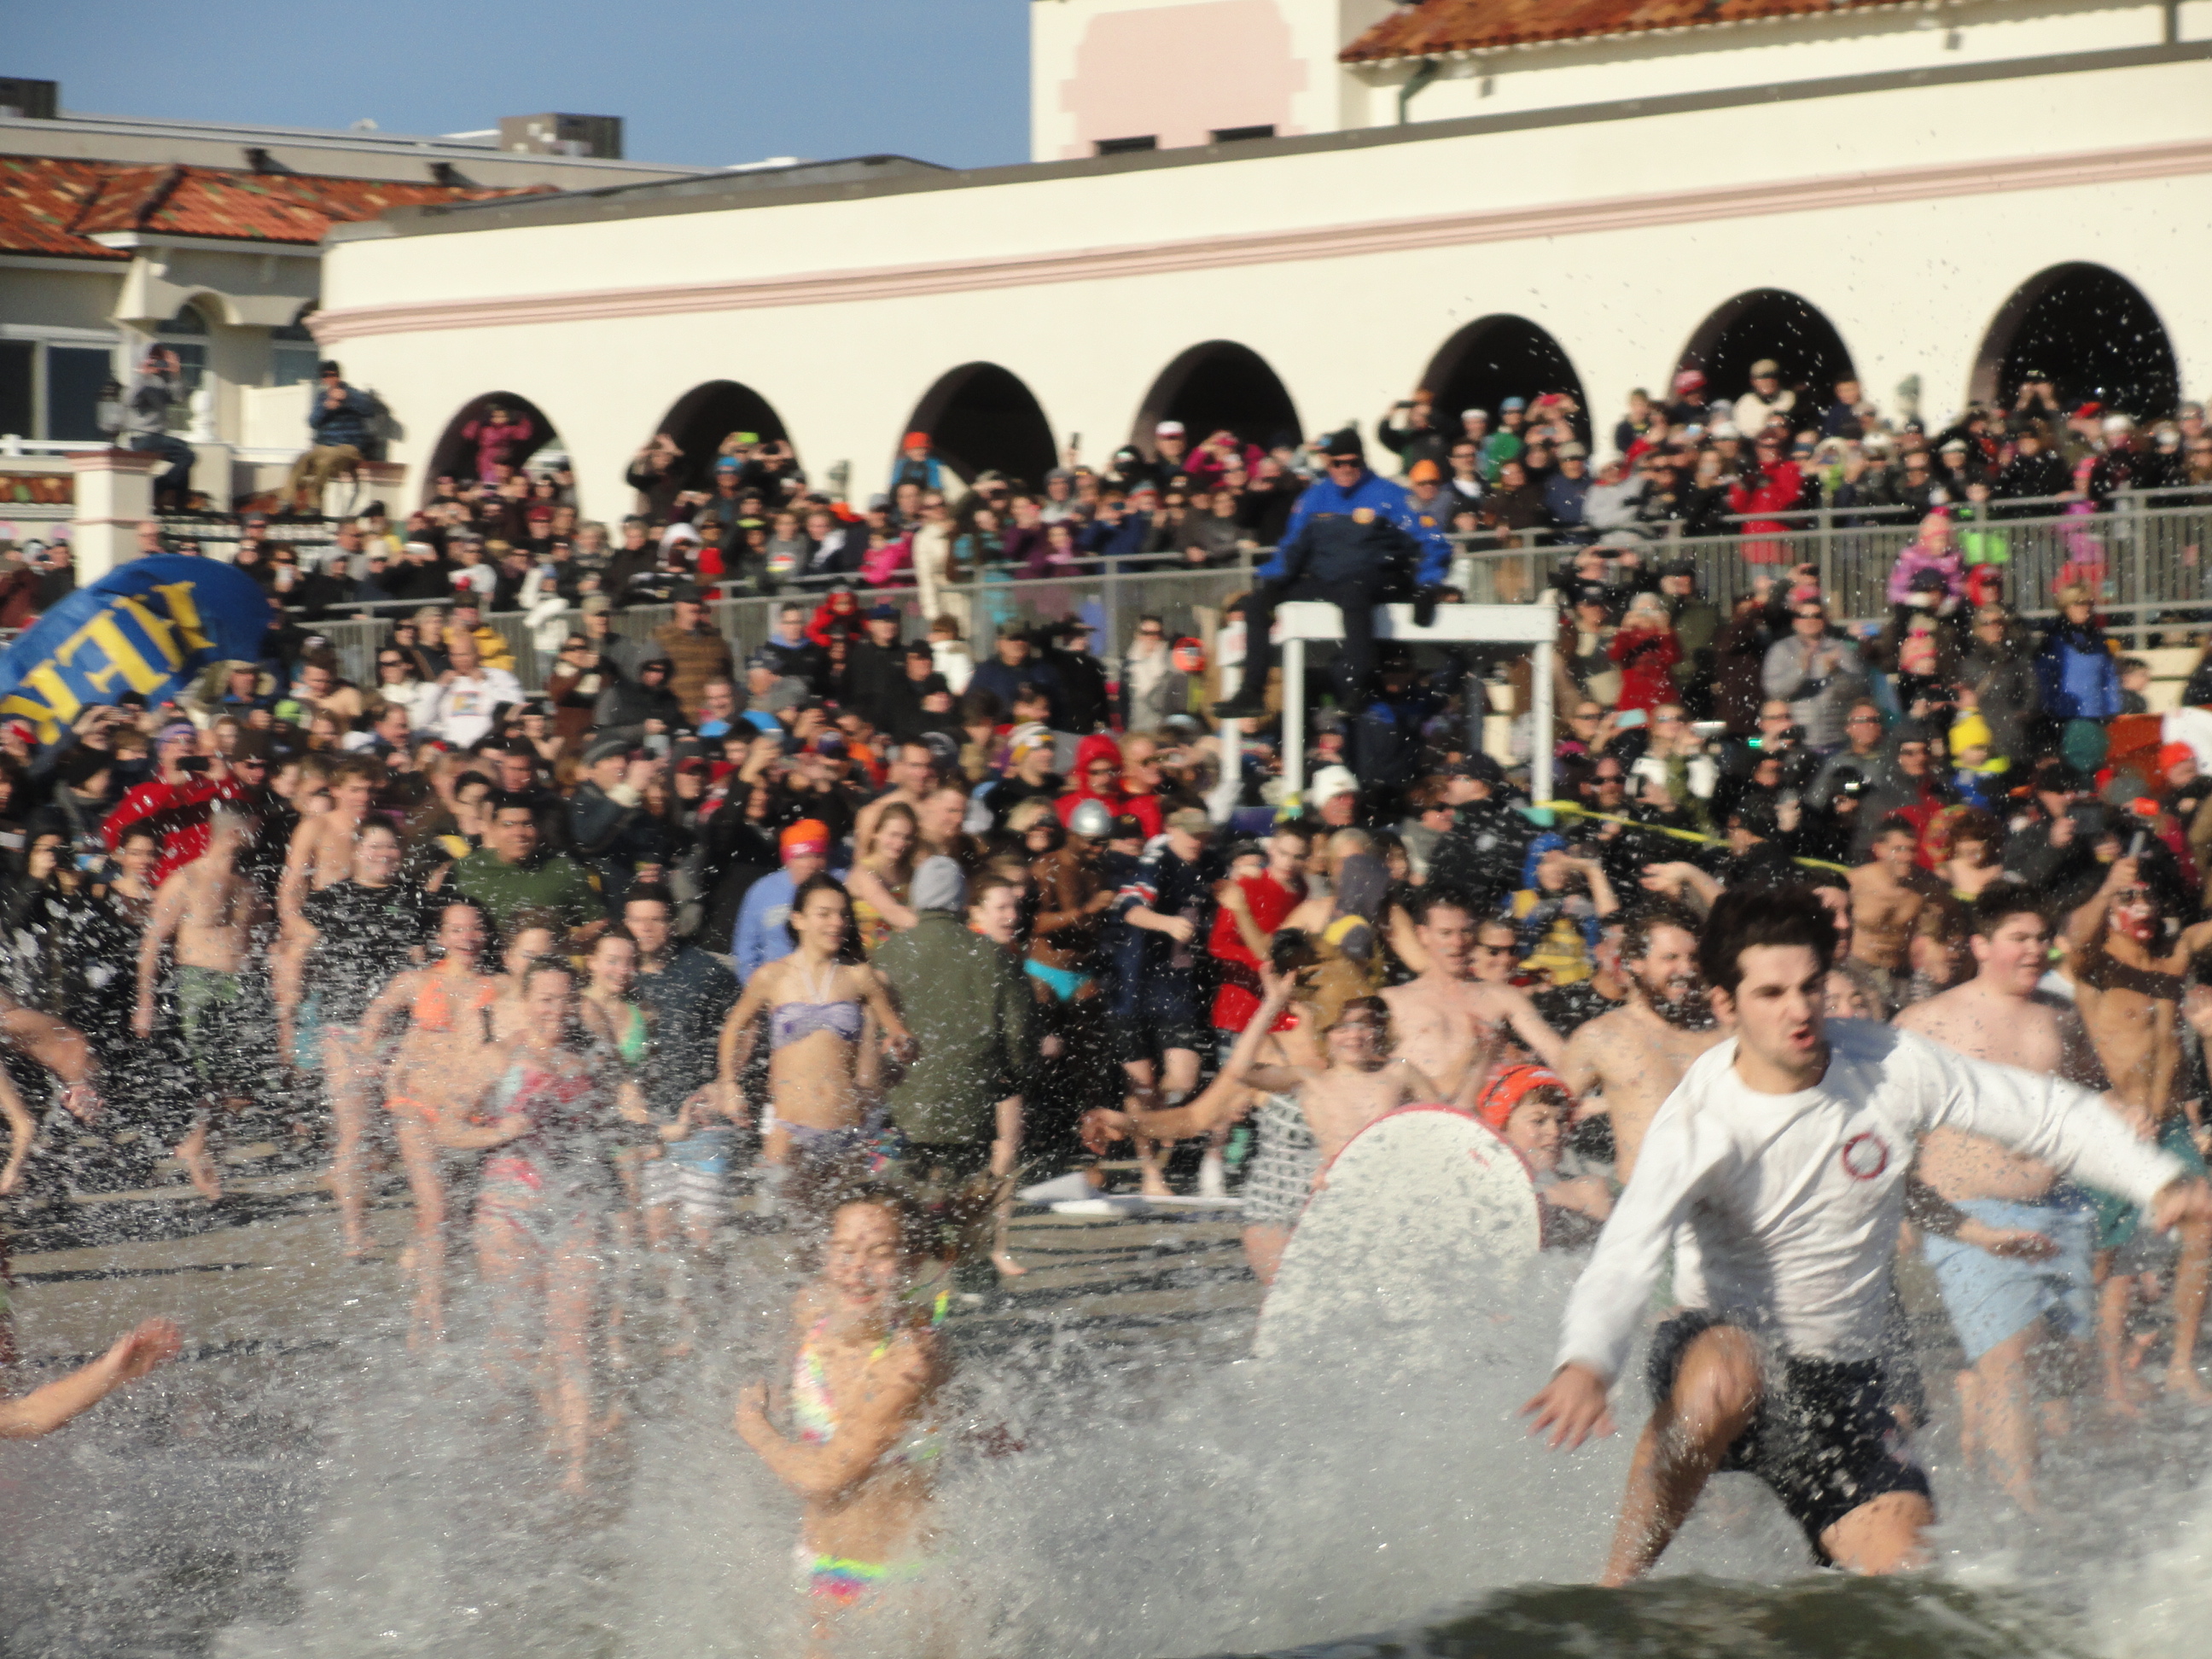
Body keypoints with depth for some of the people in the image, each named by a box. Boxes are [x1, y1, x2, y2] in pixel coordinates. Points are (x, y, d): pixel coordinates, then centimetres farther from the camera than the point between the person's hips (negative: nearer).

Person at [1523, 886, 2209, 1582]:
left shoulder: (1891, 1068, -8)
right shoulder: (1697, 1125, -20)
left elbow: (2047, 1113, 1)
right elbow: (1626, 1257, -33)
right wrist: (1585, 1364, -54)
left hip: (1840, 1375, 4)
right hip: (1715, 1344, -4)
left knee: (1901, 1567, -13)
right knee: (1727, 1375, -41)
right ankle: (1619, 1585, -25)